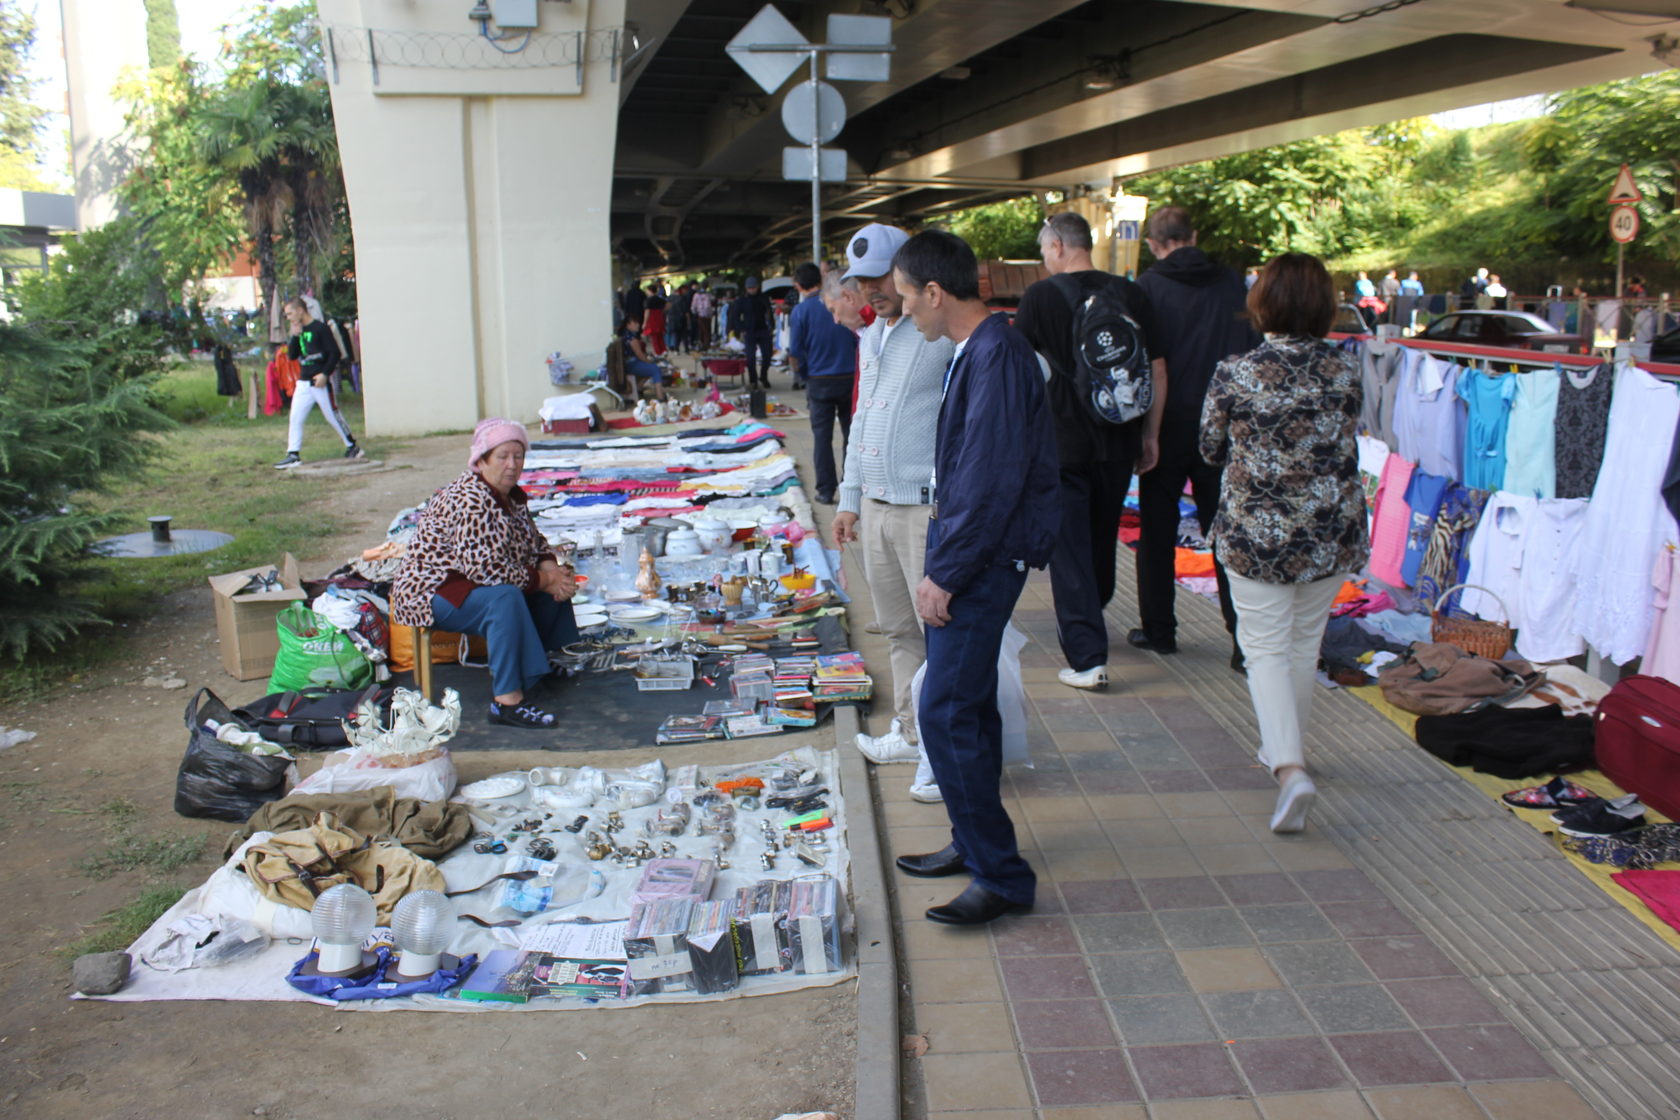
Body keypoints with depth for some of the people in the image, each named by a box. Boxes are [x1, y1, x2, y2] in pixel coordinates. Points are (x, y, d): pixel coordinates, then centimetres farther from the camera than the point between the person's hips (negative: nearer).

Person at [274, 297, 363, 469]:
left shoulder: (320, 328, -10)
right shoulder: (298, 331, 13)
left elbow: (335, 353, -14)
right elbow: (292, 355, 10)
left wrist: (325, 374, -19)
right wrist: (295, 336, -1)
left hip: (320, 381, -7)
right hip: (303, 382, 7)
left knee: (333, 416, 0)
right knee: (295, 419, 2)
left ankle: (353, 448, 14)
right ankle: (293, 455, 4)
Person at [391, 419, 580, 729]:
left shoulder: (511, 495, 5)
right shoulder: (470, 501, -26)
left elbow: (536, 543, 13)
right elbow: (487, 569, -33)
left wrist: (551, 570, -10)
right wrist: (544, 580, -24)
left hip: (474, 581, 10)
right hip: (432, 592, -10)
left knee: (557, 582, 5)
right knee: (505, 598, -36)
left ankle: (545, 663, 17)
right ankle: (507, 701, -37)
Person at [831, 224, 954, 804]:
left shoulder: (945, 333, -11)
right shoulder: (869, 337, 16)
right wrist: (850, 499, 20)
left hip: (928, 507, -8)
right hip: (875, 505, 8)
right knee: (898, 629, 16)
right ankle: (911, 733, 30)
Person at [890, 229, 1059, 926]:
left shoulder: (997, 359, -20)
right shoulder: (972, 351, 11)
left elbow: (992, 484, -23)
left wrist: (945, 575, -18)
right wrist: (942, 564, 15)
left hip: (986, 560, -10)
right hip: (965, 551, 10)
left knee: (947, 714, -9)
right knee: (969, 706, 17)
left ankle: (1003, 878, 1)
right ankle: (973, 844, 31)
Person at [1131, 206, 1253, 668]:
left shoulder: (1149, 287, -7)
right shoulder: (1232, 284, 2)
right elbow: (1254, 355, 5)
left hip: (1168, 427, -2)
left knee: (1158, 531, 10)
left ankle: (1158, 630, 17)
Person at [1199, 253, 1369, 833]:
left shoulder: (1234, 374, -14)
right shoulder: (1345, 370, -6)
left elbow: (1211, 449, -1)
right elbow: (1346, 441, 9)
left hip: (1256, 532, -3)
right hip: (1331, 533, 3)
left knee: (1265, 647, 5)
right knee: (1305, 643, 19)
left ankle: (1289, 767, -11)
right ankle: (1284, 746, 37)